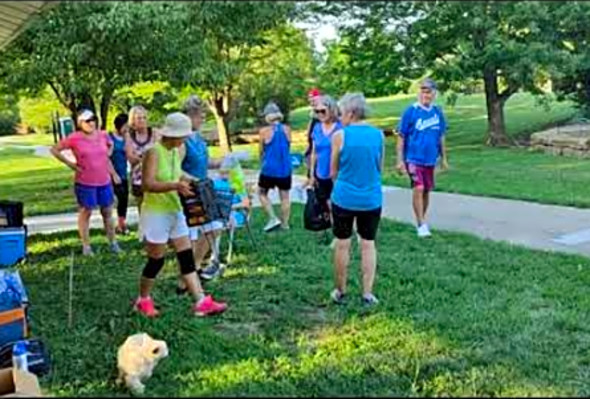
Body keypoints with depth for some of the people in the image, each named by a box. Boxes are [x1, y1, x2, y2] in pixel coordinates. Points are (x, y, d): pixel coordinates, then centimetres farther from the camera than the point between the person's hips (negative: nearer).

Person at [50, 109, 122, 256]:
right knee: (85, 213, 6)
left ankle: (113, 243, 23)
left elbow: (110, 145, 24)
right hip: (85, 183, -4)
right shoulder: (74, 138, -11)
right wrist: (69, 163, -8)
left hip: (105, 182, 4)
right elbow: (54, 150, -3)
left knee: (107, 212, 12)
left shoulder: (103, 135, 2)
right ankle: (86, 246, 16)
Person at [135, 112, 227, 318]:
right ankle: (143, 301, 25)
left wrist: (187, 182, 6)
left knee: (187, 258, 5)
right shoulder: (154, 152, -17)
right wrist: (175, 186, -37)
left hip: (175, 212, 8)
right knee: (156, 261, 4)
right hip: (156, 214, -8)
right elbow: (148, 184, -27)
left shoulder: (177, 152, 7)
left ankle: (201, 302, 7)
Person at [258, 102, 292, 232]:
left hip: (269, 169, -3)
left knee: (262, 193, 17)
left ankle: (273, 218, 6)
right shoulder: (287, 129, -2)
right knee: (285, 197, 12)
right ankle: (285, 224, 19)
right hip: (285, 169, 3)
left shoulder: (264, 131, -10)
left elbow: (261, 151, 4)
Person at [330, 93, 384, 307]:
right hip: (371, 199, 2)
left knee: (342, 244, 11)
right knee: (368, 244, 12)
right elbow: (380, 169, 9)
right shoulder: (378, 135, -1)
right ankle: (367, 293, 13)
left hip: (344, 198, -2)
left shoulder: (340, 135, -9)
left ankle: (340, 291, 22)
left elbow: (334, 172, -1)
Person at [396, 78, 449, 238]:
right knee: (418, 189, -15)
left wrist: (443, 158, 15)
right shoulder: (411, 111, -8)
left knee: (427, 190, 12)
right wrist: (400, 160, -9)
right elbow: (401, 137, -6)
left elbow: (441, 136, 13)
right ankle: (421, 224, -5)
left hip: (430, 159, 5)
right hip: (414, 158, -4)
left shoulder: (437, 112, 3)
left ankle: (421, 221, 29)